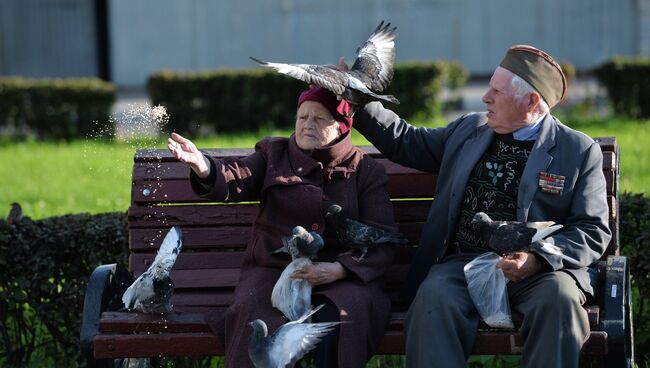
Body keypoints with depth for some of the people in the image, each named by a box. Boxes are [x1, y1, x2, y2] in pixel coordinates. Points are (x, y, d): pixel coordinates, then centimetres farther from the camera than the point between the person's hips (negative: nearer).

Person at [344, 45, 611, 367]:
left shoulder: (579, 150, 4)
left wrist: (537, 259, -16)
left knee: (559, 296, -36)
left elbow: (593, 231, 0)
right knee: (434, 296, -30)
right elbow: (408, 143, 31)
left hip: (538, 269, -3)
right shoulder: (468, 130, 17)